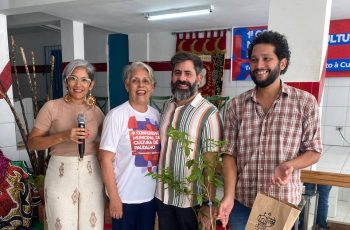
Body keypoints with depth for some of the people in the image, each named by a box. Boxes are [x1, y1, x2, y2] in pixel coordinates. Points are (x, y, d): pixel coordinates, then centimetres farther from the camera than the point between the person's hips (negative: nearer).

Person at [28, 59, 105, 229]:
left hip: (91, 176, 3)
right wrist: (63, 136, -21)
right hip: (60, 176, -2)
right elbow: (32, 142, -6)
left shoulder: (96, 111, 4)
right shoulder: (52, 107, -6)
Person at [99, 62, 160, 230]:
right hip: (125, 196, -5)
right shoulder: (116, 115, -13)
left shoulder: (156, 114, 3)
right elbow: (106, 160, -13)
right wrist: (114, 197, -13)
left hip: (151, 195, 5)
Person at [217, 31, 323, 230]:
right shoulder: (236, 105, -1)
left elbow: (314, 151, 0)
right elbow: (230, 153, -1)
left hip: (283, 204, -1)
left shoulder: (305, 103, -6)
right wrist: (229, 195, -11)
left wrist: (290, 165, -20)